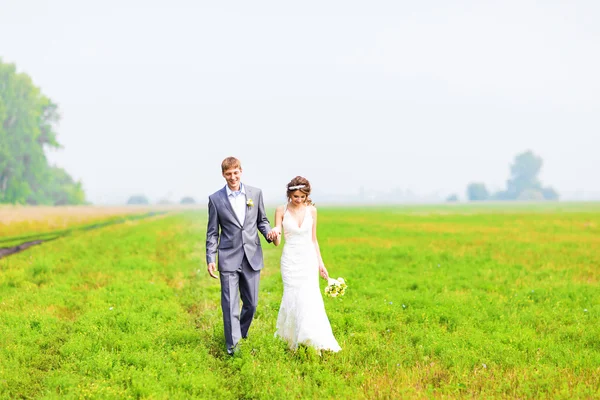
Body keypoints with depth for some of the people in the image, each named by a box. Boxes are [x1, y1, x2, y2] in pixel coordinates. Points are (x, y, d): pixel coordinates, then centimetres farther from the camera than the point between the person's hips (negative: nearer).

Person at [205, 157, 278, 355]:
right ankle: (233, 344, 3)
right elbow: (212, 232, 3)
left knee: (251, 303, 10)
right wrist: (210, 259, -3)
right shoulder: (215, 199, 0)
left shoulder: (256, 193, 5)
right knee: (230, 304, -4)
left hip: (252, 257, 2)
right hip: (229, 259, -2)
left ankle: (242, 332, 34)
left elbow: (262, 220, 14)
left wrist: (269, 232, -8)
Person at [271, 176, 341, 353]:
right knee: (293, 298, -1)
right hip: (290, 260, -1)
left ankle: (313, 341, -5)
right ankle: (290, 337, 18)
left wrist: (320, 262, 8)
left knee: (310, 298, -9)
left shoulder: (311, 210, 3)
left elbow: (313, 239, 10)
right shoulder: (281, 210, -3)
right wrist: (275, 235, -30)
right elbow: (277, 242, -7)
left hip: (309, 259, 1)